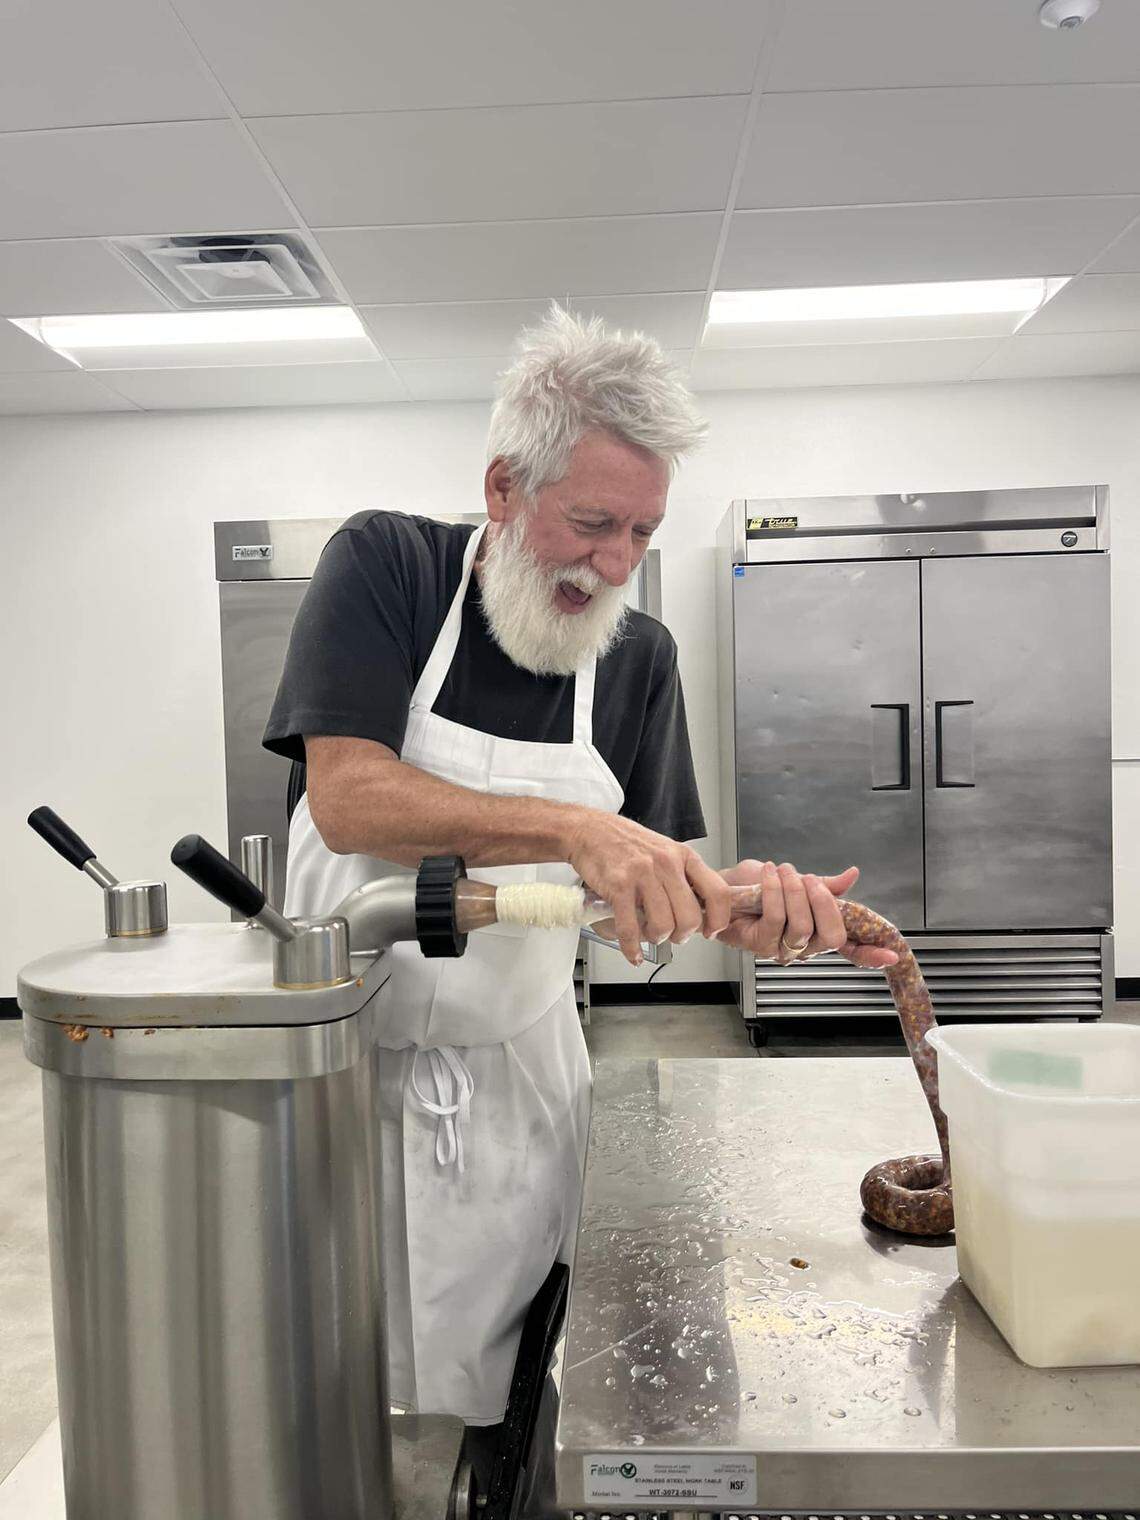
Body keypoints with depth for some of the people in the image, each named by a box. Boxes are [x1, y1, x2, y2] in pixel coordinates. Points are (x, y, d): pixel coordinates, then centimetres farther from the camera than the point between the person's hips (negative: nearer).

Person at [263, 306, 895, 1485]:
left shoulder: (640, 657, 0)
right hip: (344, 1052, -1)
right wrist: (575, 829, -32)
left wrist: (743, 902, -22)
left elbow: (650, 876, 0)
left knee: (491, 1396, 12)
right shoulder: (384, 566, -10)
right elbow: (349, 799, -22)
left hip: (515, 1077, 2)